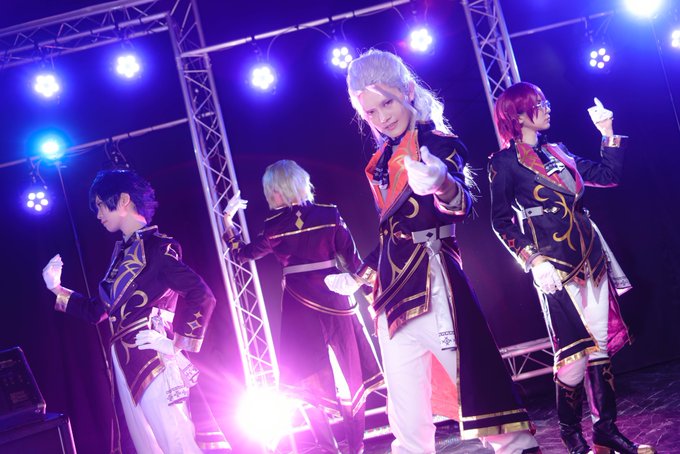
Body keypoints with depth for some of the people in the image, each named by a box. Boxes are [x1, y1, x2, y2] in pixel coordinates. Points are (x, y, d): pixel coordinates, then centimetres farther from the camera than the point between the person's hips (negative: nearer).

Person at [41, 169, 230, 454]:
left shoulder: (155, 245, -8)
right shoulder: (122, 252, 17)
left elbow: (201, 296, -17)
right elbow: (97, 311, 23)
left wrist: (178, 346, -17)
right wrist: (56, 289, 18)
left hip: (153, 361, -8)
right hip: (125, 365, 8)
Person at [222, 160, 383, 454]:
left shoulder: (276, 226, -5)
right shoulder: (330, 215, -2)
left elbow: (243, 254, 6)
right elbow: (353, 260, -2)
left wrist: (228, 220, 16)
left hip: (300, 306, -1)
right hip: (336, 301, 1)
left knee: (309, 378, 10)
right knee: (352, 374, 12)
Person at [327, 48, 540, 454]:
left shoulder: (437, 142, -4)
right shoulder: (384, 161, 16)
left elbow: (462, 204, -23)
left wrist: (442, 184, -45)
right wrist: (358, 276, 30)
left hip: (432, 283, -7)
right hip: (394, 292, 7)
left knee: (476, 380, -11)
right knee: (406, 416, 8)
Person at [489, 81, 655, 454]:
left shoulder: (557, 152, 17)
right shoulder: (504, 162, -1)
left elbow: (607, 176, 19)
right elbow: (501, 220, -8)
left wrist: (608, 132, 12)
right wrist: (533, 260, -17)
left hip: (591, 256, 6)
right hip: (554, 264, -6)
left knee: (602, 343, 3)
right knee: (574, 349, -7)